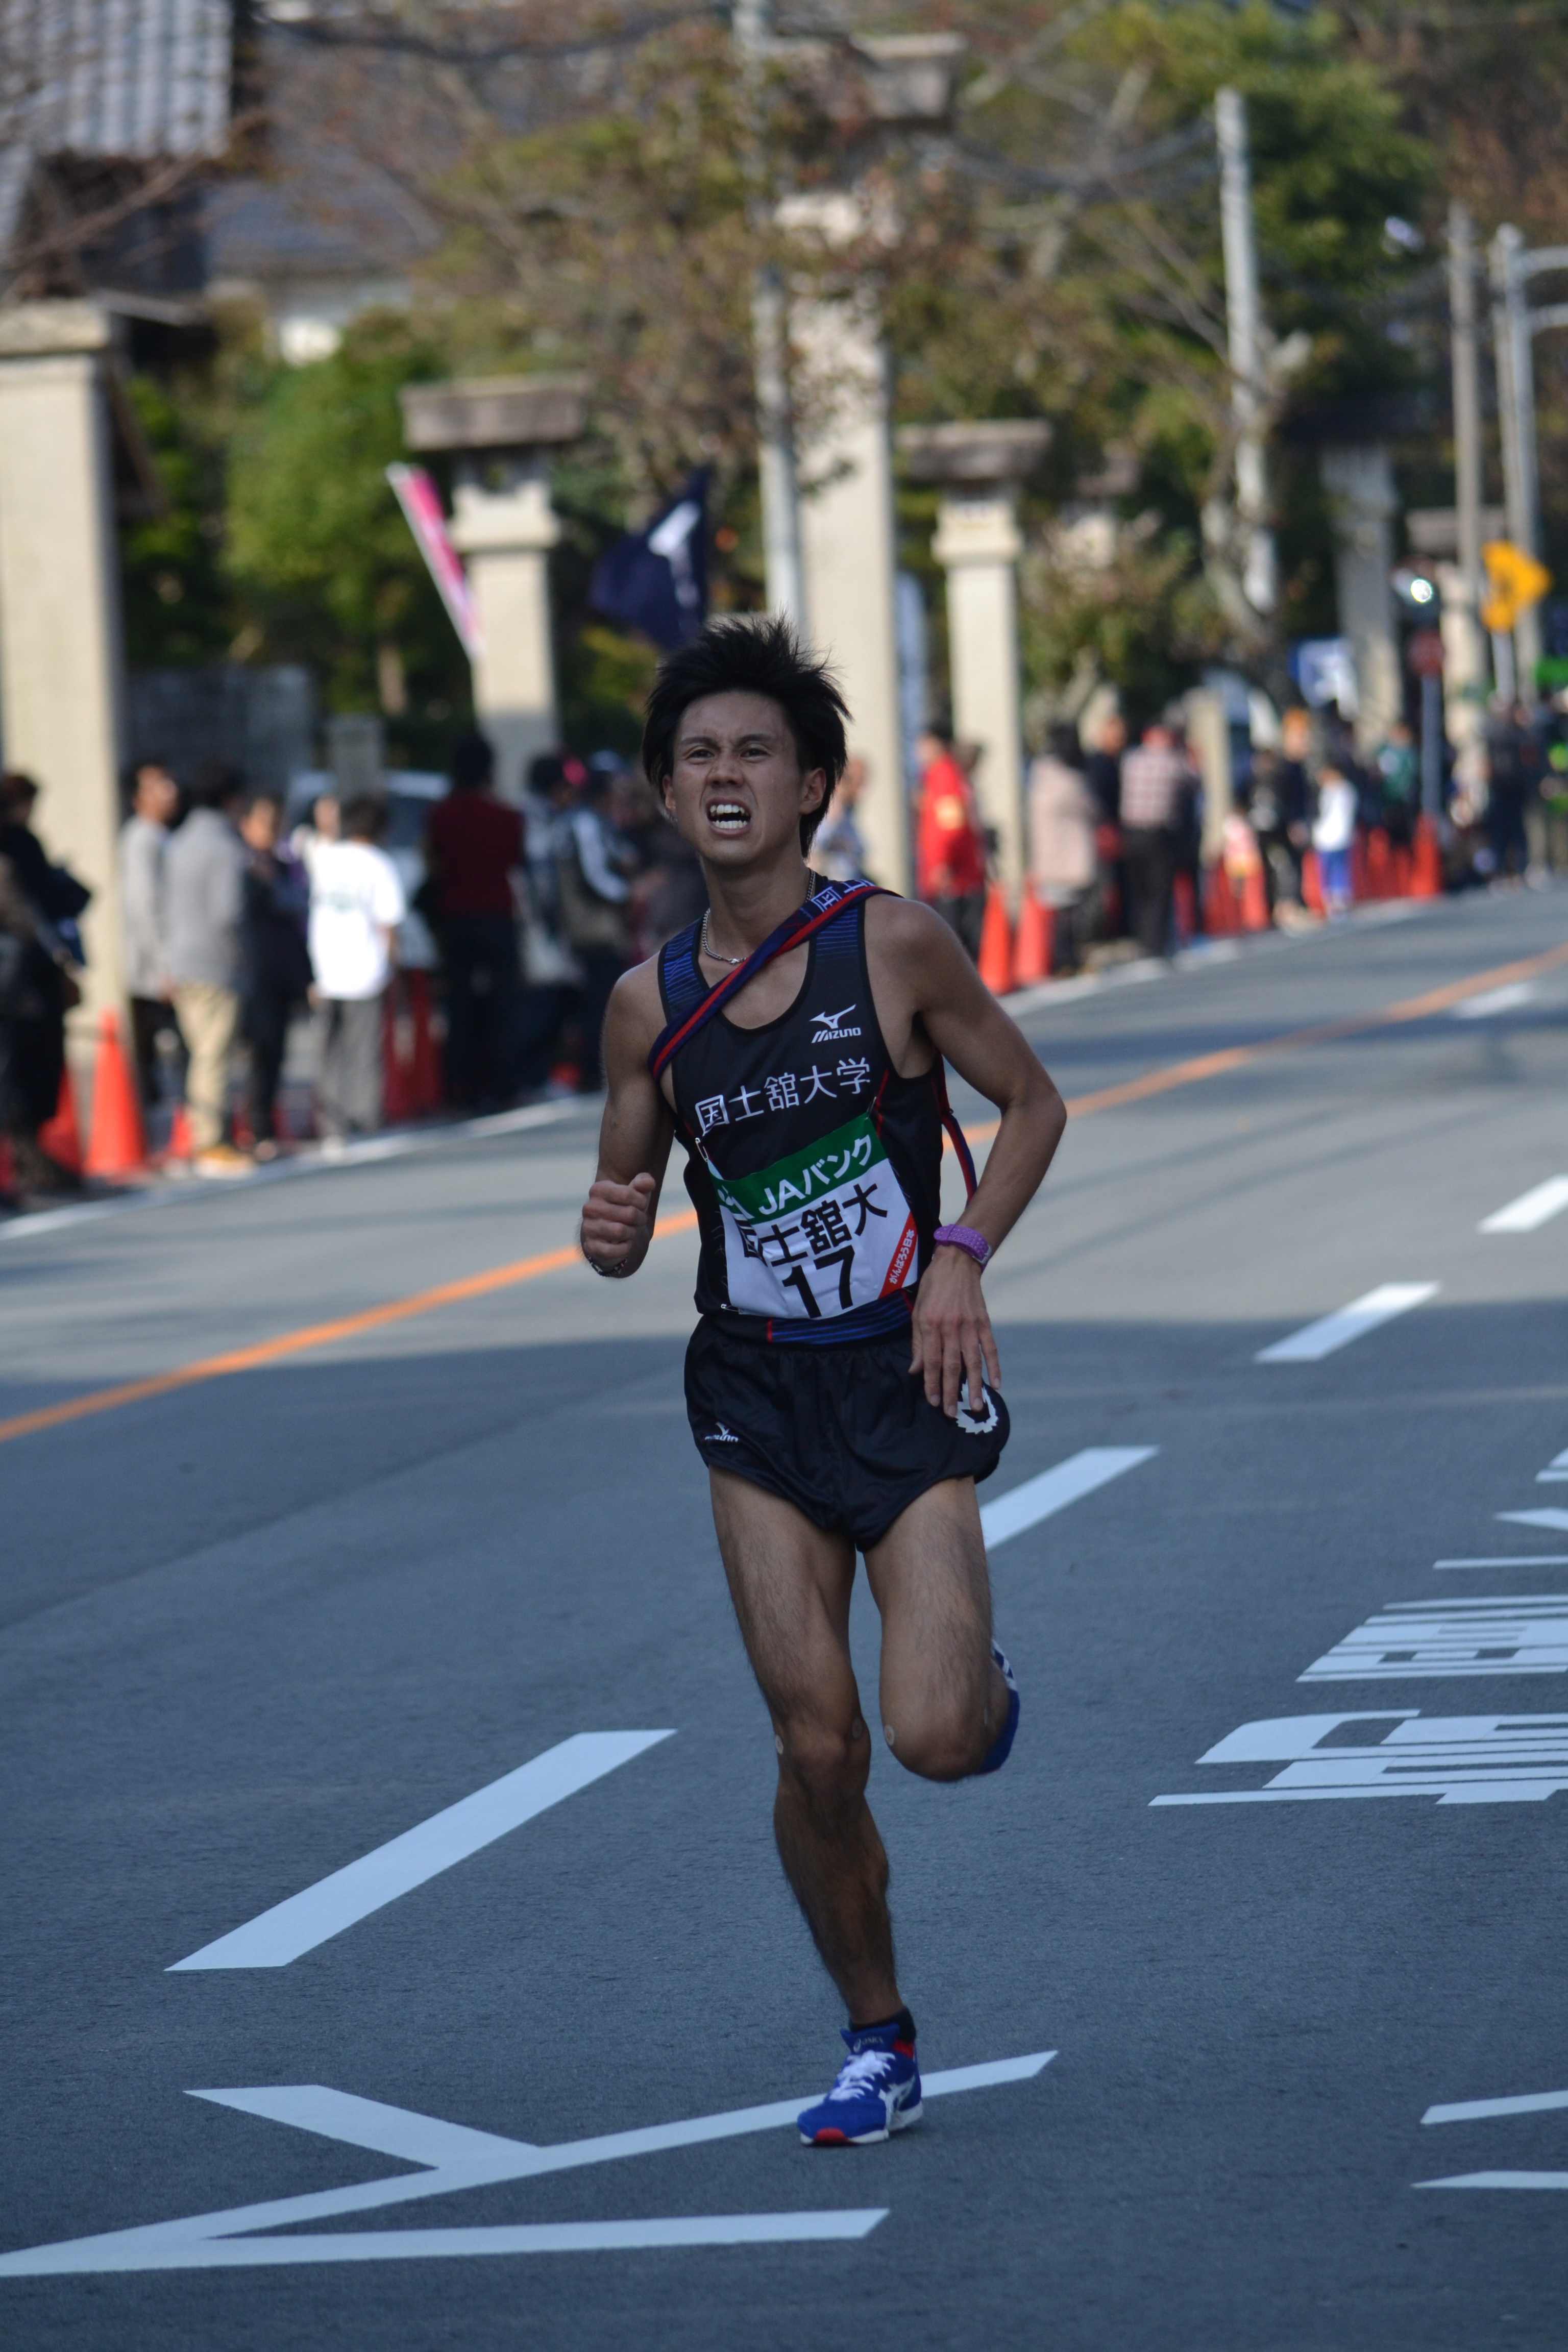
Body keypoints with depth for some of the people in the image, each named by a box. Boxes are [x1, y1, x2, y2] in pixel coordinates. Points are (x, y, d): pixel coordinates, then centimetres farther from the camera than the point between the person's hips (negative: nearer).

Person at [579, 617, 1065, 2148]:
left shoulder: (891, 946, -8)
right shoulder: (651, 1005, 0)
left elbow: (1030, 1102, 4)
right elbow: (624, 1214, 11)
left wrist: (962, 1256, -9)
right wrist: (609, 1234, -13)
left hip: (906, 1382, -2)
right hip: (758, 1393, 2)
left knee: (932, 1736, -14)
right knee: (817, 1748, -5)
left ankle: (985, 1684, 24)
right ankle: (876, 2043, 15)